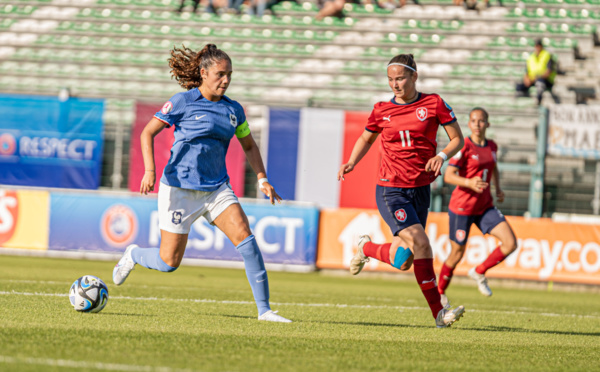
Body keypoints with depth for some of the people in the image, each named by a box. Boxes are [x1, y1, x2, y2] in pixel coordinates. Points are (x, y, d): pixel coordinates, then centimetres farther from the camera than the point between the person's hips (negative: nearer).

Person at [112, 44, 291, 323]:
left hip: (216, 188, 4)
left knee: (245, 238, -17)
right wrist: (150, 170, -18)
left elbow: (249, 146, 20)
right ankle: (133, 255, 35)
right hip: (180, 188, -4)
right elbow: (148, 133, -6)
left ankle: (264, 309, -14)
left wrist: (263, 179, 7)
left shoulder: (233, 110, 7)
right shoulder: (183, 102, -8)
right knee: (169, 262, 0)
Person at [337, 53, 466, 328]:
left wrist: (442, 156, -16)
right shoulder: (382, 110, 2)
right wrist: (351, 163, 1)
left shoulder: (434, 104, 0)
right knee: (421, 243, -22)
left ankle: (367, 248, 38)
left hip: (421, 190, 3)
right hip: (390, 190, -3)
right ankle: (438, 312, -12)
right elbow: (366, 140, 19)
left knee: (402, 262, 6)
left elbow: (457, 139, 4)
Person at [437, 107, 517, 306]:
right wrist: (469, 182, -33)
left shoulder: (492, 146, 6)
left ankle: (479, 272, 12)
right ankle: (439, 293, 28)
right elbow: (448, 176, -17)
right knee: (457, 253, 5)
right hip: (462, 207, -5)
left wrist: (498, 188, 11)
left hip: (485, 207, 5)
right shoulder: (464, 147, -12)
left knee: (510, 243, -9)